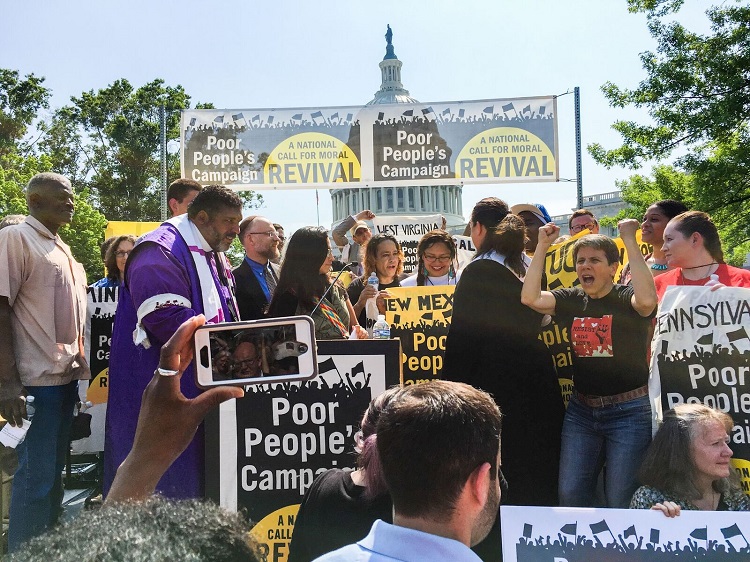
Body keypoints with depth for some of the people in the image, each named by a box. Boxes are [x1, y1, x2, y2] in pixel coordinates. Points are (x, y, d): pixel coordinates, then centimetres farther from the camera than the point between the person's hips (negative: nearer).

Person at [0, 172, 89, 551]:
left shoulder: (61, 249, 16)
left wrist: (81, 367, 15)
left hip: (66, 377, 8)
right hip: (36, 380, -8)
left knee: (54, 472, 15)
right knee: (36, 477, -3)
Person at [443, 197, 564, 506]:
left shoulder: (478, 271, -14)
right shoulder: (525, 266, 9)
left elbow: (462, 336, -15)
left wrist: (451, 386, -11)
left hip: (495, 386, -8)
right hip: (535, 380, 8)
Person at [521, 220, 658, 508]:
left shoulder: (626, 298, -7)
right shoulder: (572, 300, 5)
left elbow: (647, 299, -31)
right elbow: (530, 297, -8)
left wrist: (630, 240, -26)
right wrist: (542, 246, -8)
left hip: (628, 411, -4)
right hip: (581, 410, 5)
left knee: (621, 501, 3)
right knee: (569, 494, 8)